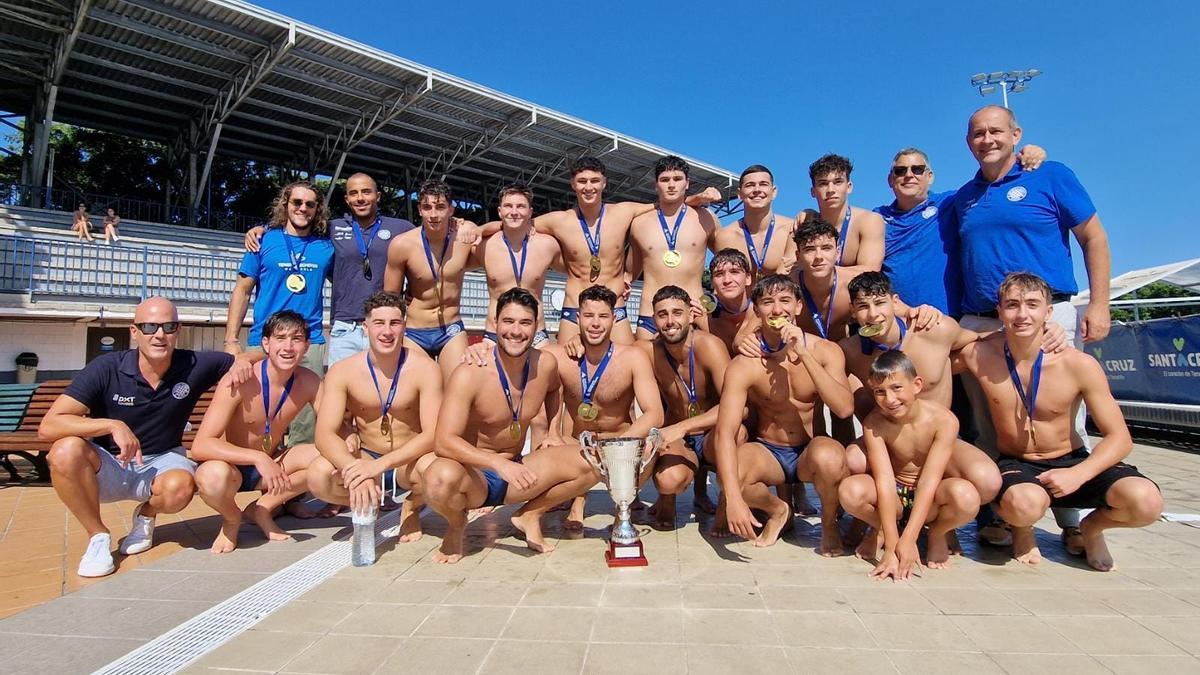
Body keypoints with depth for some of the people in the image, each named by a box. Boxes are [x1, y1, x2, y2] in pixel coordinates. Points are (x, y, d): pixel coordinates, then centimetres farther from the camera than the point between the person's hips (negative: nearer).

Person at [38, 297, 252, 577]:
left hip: (162, 461, 0)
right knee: (66, 451, -32)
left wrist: (242, 361, -20)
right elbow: (48, 426, -20)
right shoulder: (106, 368, -15)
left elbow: (247, 357, 4)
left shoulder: (194, 366, -11)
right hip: (106, 466, 0)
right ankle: (98, 536, -7)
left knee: (180, 487, -35)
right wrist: (113, 425, -31)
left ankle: (146, 514, 6)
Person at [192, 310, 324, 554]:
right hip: (231, 464, -4)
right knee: (214, 476, -39)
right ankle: (231, 518, -2)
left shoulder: (309, 382, -11)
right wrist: (258, 458, -42)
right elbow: (200, 446, -30)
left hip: (271, 464, 4)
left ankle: (263, 508, 1)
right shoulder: (240, 381, -25)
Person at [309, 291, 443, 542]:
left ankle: (411, 507, 3)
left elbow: (433, 434, -21)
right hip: (365, 457, 2)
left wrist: (381, 464, -35)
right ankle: (366, 507, 6)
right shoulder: (343, 371, -10)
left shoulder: (424, 368, -15)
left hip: (409, 461, -1)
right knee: (318, 474, -29)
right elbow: (325, 434, -17)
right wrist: (353, 469, -37)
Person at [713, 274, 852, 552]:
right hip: (766, 453, 0)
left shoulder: (825, 351, -9)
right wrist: (733, 498, -39)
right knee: (729, 474, -32)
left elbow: (844, 409, -25)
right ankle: (777, 510, 5)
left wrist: (804, 354, -30)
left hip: (811, 451, 0)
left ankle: (829, 524, 0)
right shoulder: (744, 365, -16)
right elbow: (725, 432, -26)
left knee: (828, 456, -36)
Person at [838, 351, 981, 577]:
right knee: (849, 491, -32)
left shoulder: (944, 420, -20)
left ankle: (937, 536, 0)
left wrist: (908, 540, -31)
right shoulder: (874, 423, -17)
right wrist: (891, 547, -29)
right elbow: (884, 482, -24)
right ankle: (880, 530, 3)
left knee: (966, 496, -35)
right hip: (892, 498, 1)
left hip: (929, 500, 0)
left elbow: (929, 481, -25)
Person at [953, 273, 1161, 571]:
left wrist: (1078, 475, -26)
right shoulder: (977, 355, -13)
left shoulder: (1080, 365, -15)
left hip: (1072, 460, 2)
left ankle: (1091, 528, 10)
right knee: (1023, 504, -38)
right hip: (1016, 465, -1)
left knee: (1146, 502, -27)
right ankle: (1022, 531, 3)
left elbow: (1119, 438, -9)